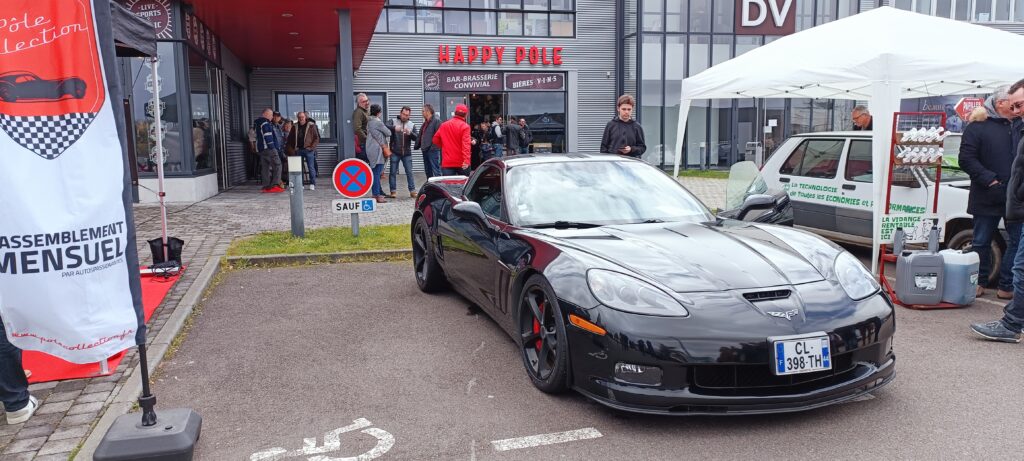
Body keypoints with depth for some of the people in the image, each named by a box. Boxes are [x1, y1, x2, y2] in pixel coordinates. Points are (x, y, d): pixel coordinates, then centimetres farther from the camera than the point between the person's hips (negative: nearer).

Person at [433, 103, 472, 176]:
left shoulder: (444, 125, 6)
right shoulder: (465, 126, -8)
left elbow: (435, 140, 12)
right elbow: (466, 144, -19)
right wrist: (466, 160, -27)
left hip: (447, 163, 3)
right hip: (462, 163, -2)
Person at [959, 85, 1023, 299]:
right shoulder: (978, 126, -5)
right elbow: (966, 159, -11)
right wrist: (990, 181, -18)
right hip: (987, 198, -4)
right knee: (981, 242, 7)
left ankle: (1006, 287, 13)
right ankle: (979, 283, 21)